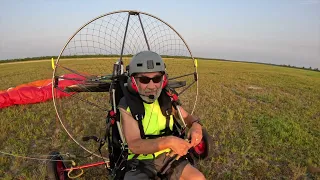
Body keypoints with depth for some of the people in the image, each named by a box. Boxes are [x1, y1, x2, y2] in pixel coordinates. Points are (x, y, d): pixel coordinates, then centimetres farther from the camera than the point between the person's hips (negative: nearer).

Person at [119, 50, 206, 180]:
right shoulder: (127, 105, -16)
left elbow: (188, 117, 8)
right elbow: (134, 145, -24)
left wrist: (196, 125, -16)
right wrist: (168, 141, -38)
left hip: (167, 157, 4)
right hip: (140, 162, -3)